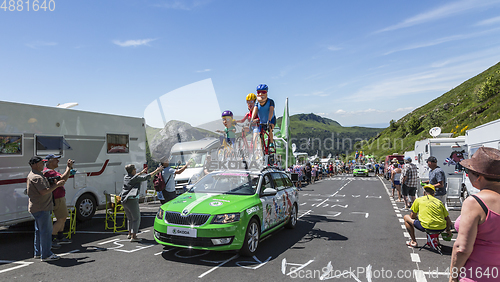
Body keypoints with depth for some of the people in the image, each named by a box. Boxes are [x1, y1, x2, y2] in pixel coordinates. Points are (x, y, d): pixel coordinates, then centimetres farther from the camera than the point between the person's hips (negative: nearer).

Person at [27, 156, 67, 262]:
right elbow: (44, 191, -26)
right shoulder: (36, 177, -19)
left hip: (37, 208, 11)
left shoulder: (35, 175, 17)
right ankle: (46, 255, -1)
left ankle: (38, 252, 27)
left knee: (39, 230, 18)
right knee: (46, 230, -6)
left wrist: (53, 184, 12)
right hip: (41, 208, -11)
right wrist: (56, 185, -19)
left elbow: (44, 188, 24)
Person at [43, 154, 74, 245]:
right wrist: (69, 167, -24)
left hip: (60, 198, 11)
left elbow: (64, 178, 17)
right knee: (61, 219, -4)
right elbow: (62, 179, -31)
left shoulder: (51, 171, 14)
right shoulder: (49, 172, -21)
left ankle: (60, 238, 29)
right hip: (57, 199, -11)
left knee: (63, 217, 19)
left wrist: (69, 167, 11)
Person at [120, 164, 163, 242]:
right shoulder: (136, 178, -8)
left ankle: (130, 233, 31)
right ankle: (133, 236, -5)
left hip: (124, 200, 8)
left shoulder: (126, 177, 11)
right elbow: (147, 177, -9)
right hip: (132, 200, -8)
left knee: (130, 218, 22)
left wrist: (141, 172, 38)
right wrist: (157, 171, -4)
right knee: (136, 218, 0)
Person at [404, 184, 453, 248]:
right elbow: (448, 220, 19)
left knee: (406, 217, 19)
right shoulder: (439, 202, 17)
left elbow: (412, 216, 13)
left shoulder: (418, 200, 9)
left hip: (426, 227, -4)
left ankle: (413, 241, 19)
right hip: (441, 228, 5)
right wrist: (448, 230, 36)